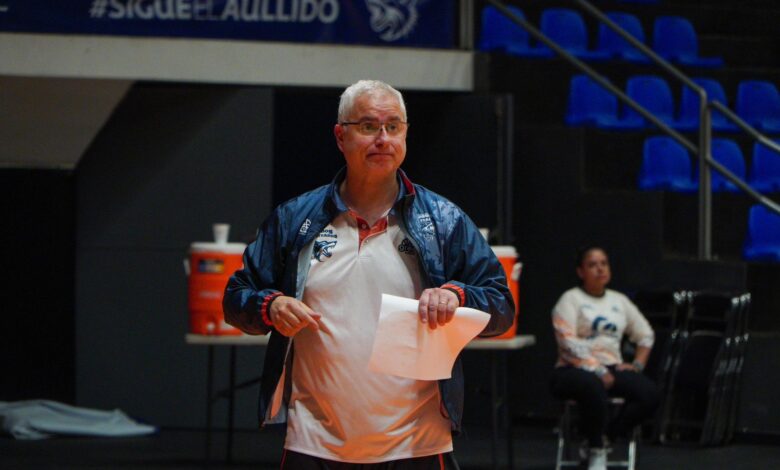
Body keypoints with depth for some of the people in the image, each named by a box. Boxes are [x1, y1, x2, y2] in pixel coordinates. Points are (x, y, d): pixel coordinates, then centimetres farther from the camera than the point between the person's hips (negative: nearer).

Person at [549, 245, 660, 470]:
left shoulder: (619, 301, 20)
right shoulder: (570, 300, 2)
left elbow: (645, 335, 25)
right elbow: (568, 343, -11)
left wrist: (637, 365, 7)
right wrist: (597, 371, -20)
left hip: (613, 368, 5)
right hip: (575, 370, -5)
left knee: (650, 393, -24)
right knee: (593, 387, -42)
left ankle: (604, 438, -14)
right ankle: (597, 452, -23)